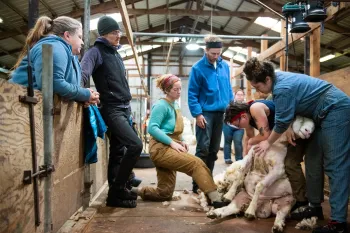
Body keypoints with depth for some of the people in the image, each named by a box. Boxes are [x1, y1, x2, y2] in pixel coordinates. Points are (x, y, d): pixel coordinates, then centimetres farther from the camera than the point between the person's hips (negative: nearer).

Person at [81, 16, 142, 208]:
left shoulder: (115, 54, 20)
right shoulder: (96, 52, -4)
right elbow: (83, 74, -19)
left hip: (124, 108, 8)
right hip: (112, 109, -8)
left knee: (118, 151, 11)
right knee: (135, 145, -18)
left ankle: (116, 191, 20)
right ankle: (117, 191, -6)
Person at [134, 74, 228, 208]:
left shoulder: (175, 105, 17)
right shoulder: (161, 105, -9)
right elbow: (152, 128, -19)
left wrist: (181, 140, 8)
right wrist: (172, 142, -25)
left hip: (169, 148, 9)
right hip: (161, 149, -9)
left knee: (164, 193, 10)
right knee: (196, 163, -24)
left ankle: (135, 191, 21)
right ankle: (216, 199, -27)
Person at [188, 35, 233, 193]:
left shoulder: (225, 66, 10)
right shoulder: (198, 68, -6)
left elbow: (228, 89, 16)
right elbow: (192, 94, -8)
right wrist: (197, 114, -16)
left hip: (220, 113, 6)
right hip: (205, 113, -5)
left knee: (214, 150, 11)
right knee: (203, 149, -8)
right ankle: (197, 183, 0)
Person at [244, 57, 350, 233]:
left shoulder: (282, 88, -26)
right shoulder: (278, 79, 4)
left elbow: (281, 122, -16)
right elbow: (287, 112, 14)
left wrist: (268, 143, -2)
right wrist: (290, 130, -2)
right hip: (325, 114, 10)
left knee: (335, 165, -14)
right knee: (313, 160, 10)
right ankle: (315, 205, 19)